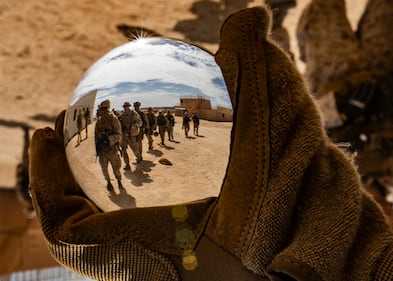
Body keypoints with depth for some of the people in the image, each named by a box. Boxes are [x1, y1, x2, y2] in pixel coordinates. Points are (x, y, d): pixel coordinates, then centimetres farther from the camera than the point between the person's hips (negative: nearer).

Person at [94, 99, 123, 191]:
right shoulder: (99, 121, 5)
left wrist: (108, 140, -26)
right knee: (104, 168, 8)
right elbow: (96, 135, 14)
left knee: (116, 167, 6)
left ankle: (119, 181, 31)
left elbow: (118, 135, -13)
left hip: (112, 148, -4)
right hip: (101, 149, 4)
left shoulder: (113, 119, -11)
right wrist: (96, 147, 9)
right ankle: (108, 182, 30)